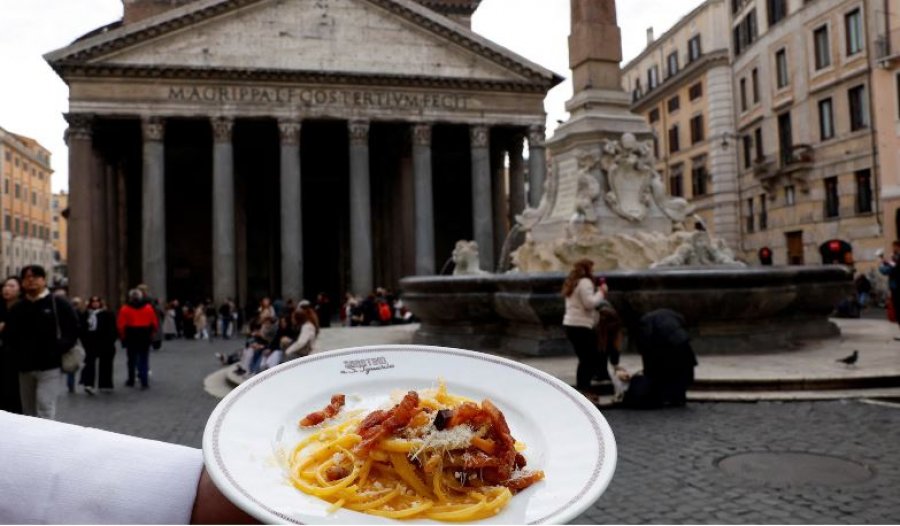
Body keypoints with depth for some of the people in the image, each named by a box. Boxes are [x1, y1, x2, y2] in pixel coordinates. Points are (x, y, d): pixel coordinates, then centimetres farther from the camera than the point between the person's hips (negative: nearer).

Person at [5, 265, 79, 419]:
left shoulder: (58, 304, -3)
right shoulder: (17, 308, 11)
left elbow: (72, 330, -7)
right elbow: (8, 334, 17)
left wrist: (57, 350, -14)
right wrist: (17, 351, 1)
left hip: (49, 366, -5)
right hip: (24, 367, 6)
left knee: (45, 410, -10)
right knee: (28, 412, 15)